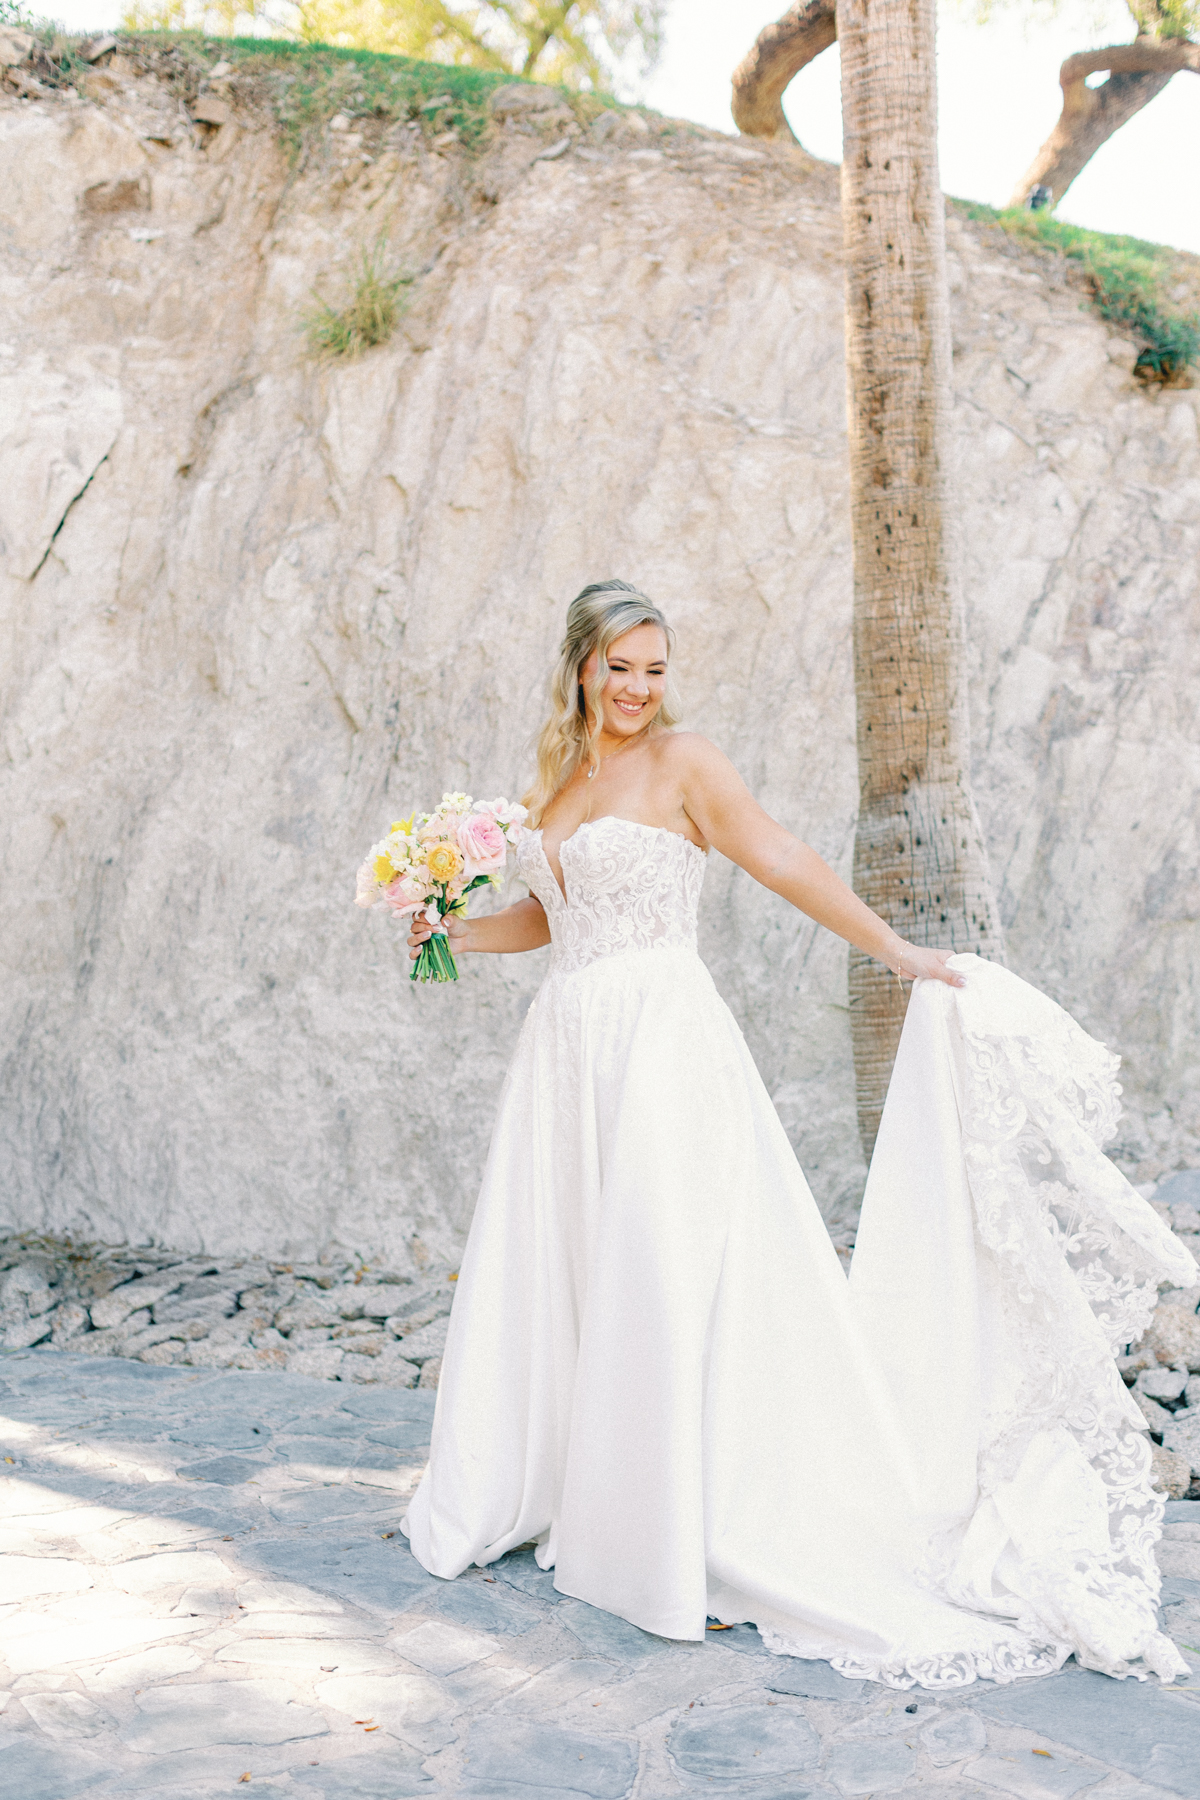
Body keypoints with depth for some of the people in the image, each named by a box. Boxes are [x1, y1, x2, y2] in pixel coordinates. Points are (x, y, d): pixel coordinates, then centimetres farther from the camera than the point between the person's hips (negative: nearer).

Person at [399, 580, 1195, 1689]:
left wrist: (902, 954, -10)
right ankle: (535, 1493, 26)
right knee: (544, 1278, 10)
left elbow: (786, 866, -7)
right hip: (567, 1052, 6)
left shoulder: (684, 764, -4)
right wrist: (456, 934, 9)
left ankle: (709, 1540, 0)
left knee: (669, 1281, -7)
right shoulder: (556, 776, 14)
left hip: (662, 1040, -6)